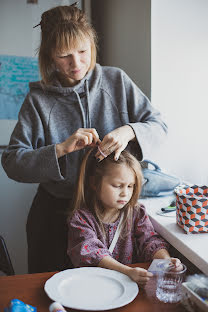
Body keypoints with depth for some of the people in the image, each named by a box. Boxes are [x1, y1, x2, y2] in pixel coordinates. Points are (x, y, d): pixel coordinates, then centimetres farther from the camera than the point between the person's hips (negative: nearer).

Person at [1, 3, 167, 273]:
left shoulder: (116, 81, -3)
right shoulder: (38, 99, -7)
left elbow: (157, 125, -2)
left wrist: (128, 131, -24)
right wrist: (60, 149, -27)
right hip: (56, 211, -1)